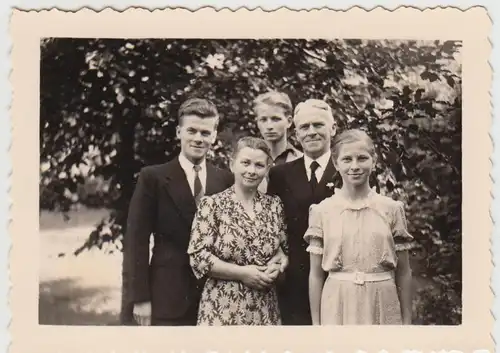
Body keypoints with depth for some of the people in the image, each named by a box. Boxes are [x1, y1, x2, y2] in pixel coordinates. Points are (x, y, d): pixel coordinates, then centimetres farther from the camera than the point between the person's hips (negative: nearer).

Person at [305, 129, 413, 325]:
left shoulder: (391, 209, -2)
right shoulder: (322, 211, -3)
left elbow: (403, 272, 2)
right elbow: (316, 274, 0)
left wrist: (407, 321, 1)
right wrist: (316, 322, 0)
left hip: (382, 306, 0)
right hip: (337, 306, 0)